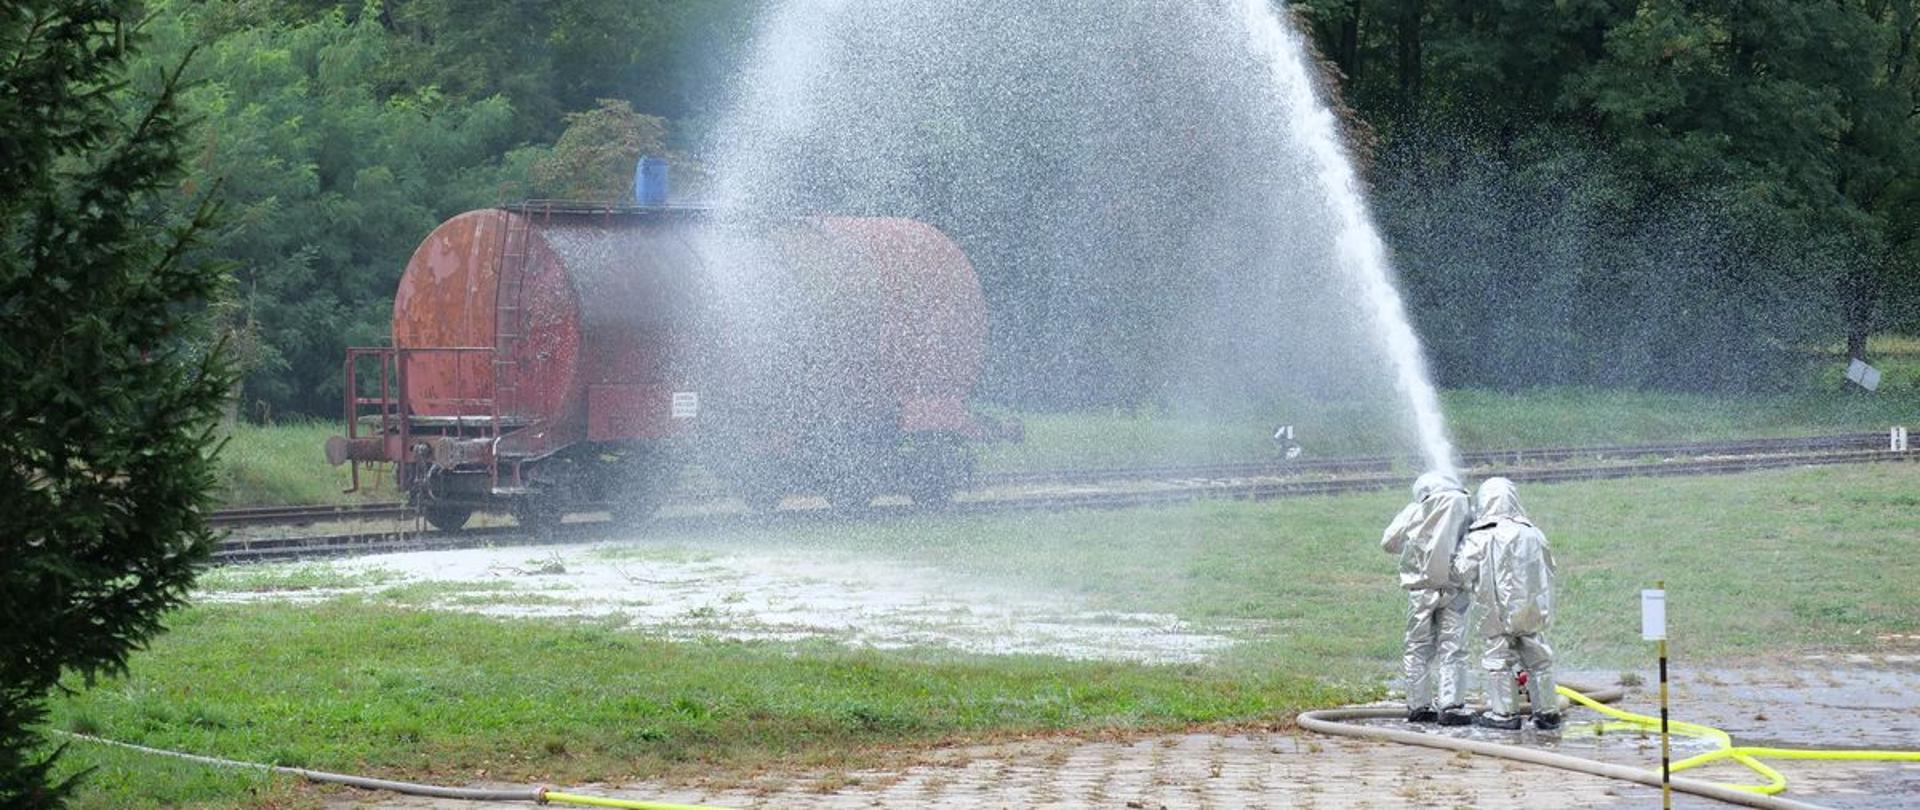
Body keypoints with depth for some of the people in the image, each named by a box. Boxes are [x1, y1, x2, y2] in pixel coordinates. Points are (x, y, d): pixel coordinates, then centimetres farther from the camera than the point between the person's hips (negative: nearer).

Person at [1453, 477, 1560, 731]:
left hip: (1499, 612, -4)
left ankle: (1503, 713, 4)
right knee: (1538, 659, 11)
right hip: (1532, 610, 4)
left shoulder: (1480, 538, -11)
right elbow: (1548, 569, 11)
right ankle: (1546, 711, 14)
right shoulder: (1532, 534, 3)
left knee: (1498, 659, 5)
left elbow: (1463, 572, -9)